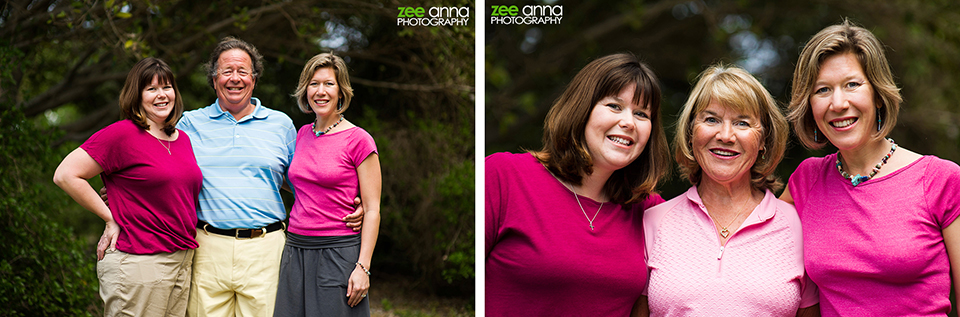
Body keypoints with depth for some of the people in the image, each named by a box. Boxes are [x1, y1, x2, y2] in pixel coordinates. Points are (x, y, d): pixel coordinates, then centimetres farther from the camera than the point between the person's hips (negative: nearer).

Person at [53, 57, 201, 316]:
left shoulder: (183, 139, 13)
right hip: (138, 265, -7)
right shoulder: (122, 134, -8)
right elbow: (65, 175, -12)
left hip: (183, 261, 7)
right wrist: (111, 219, -8)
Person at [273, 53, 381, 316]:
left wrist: (363, 267, -15)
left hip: (338, 253, -5)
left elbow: (372, 210, -8)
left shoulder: (358, 140, -7)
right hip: (296, 252, 6)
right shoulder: (302, 134, 11)